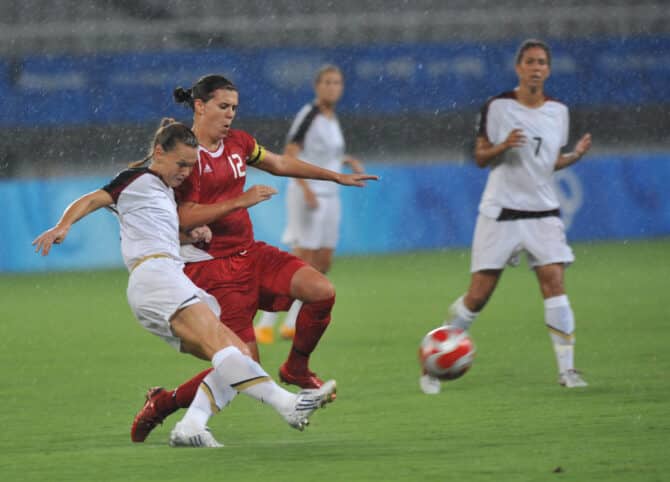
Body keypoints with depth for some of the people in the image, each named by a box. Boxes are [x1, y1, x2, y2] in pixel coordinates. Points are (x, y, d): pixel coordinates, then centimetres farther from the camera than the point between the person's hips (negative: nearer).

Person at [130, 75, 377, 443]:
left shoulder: (238, 142, 9)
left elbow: (280, 164, 26)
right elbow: (185, 219, -20)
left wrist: (337, 177, 30)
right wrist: (242, 200, -24)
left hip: (249, 252, 7)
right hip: (210, 266, -7)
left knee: (322, 291, -13)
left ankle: (296, 368, 10)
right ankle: (164, 403, 7)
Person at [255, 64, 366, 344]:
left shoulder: (332, 119, 13)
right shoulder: (308, 115, -12)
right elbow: (290, 154, -17)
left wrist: (347, 161, 10)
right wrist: (306, 189, -25)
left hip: (330, 197, 8)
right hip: (307, 195, -8)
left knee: (323, 263, 6)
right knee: (303, 260, -12)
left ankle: (292, 324, 12)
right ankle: (266, 323, -7)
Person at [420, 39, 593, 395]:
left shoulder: (558, 111, 8)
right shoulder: (498, 107, -5)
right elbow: (480, 157, 0)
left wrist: (575, 156, -2)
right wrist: (502, 146, -19)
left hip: (543, 211, 3)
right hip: (501, 211, -3)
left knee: (554, 282, -13)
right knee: (479, 295, -3)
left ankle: (566, 368, -9)